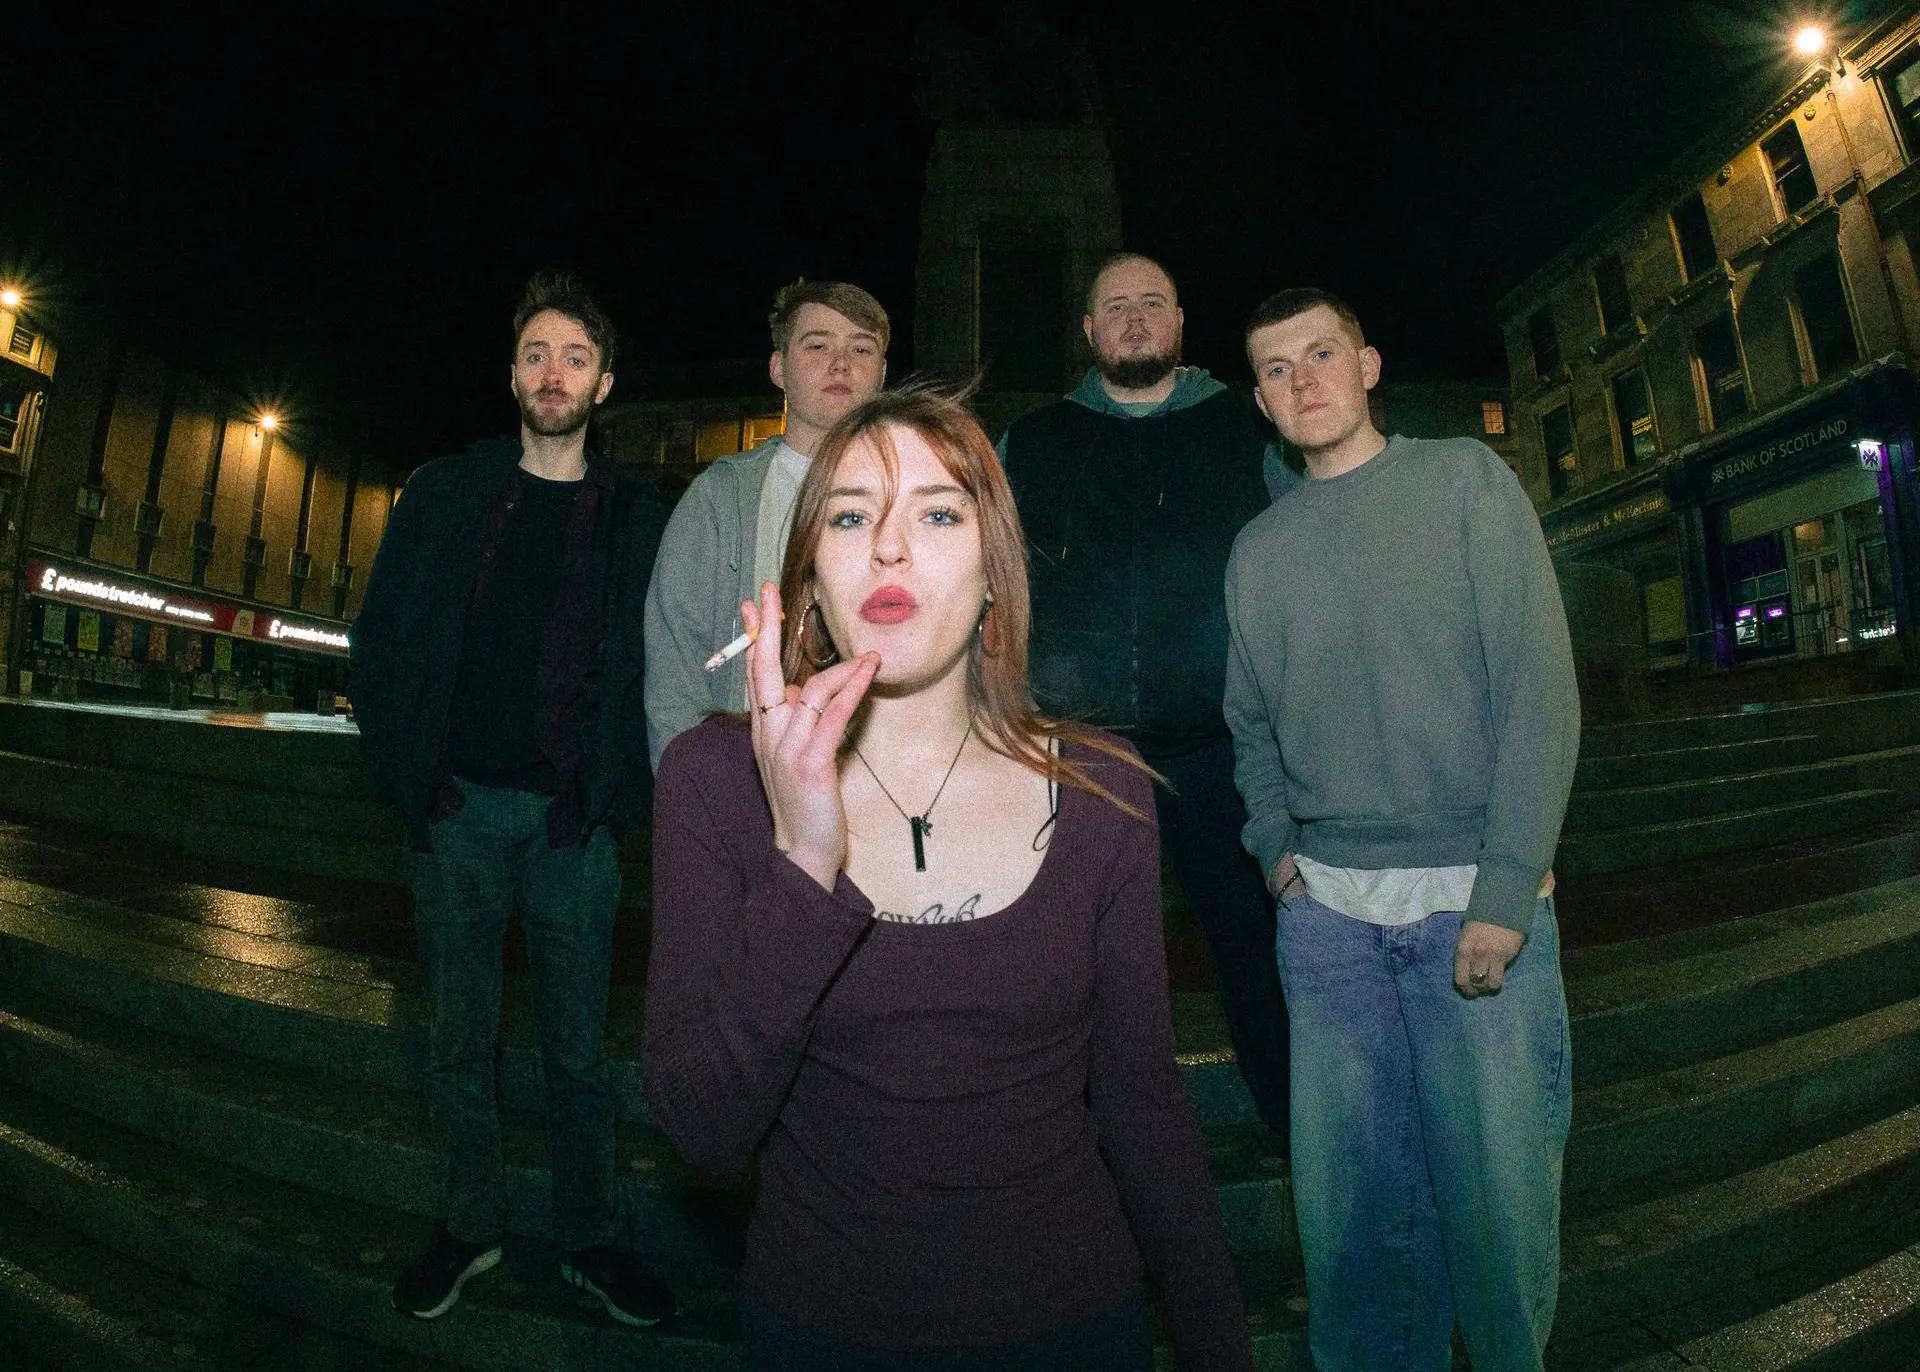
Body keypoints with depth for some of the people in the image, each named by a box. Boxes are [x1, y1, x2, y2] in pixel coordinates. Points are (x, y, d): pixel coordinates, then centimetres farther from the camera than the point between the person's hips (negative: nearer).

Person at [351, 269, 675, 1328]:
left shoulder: (638, 519, 5)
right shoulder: (445, 492, 8)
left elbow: (657, 669, 3)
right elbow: (380, 637, 7)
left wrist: (619, 792, -6)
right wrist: (404, 768, -2)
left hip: (573, 820, -1)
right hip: (457, 810, 2)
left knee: (576, 1043, 9)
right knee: (458, 1036, 13)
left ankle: (587, 1240, 26)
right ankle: (469, 1226, 33)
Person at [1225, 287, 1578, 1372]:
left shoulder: (1464, 478, 1)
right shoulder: (1259, 548, 11)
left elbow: (1540, 684, -6)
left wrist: (1507, 891, -13)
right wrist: (1276, 845, 0)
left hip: (1472, 898, -2)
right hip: (1326, 908, 3)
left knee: (1497, 1189, 6)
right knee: (1352, 1193, 10)